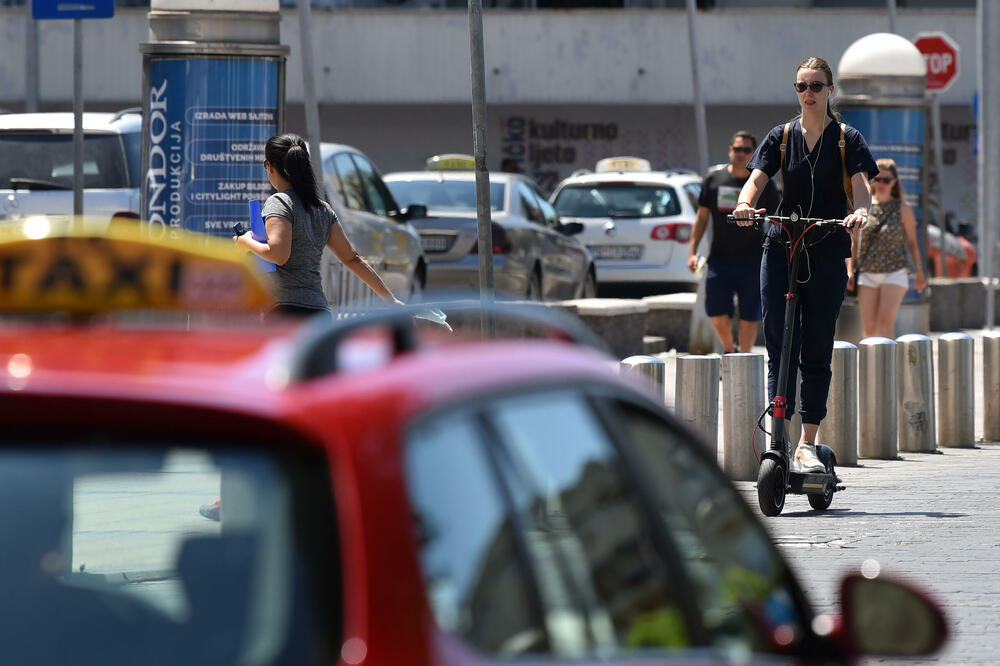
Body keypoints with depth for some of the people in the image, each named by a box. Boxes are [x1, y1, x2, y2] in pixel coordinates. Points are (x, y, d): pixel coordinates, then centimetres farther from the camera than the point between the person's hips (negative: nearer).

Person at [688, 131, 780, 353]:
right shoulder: (714, 180, 7)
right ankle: (728, 350, 18)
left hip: (752, 262, -1)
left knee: (749, 316, -1)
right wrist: (693, 251, 4)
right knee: (716, 311, -6)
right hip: (720, 259, 1)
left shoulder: (763, 185, 3)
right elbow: (701, 218, 12)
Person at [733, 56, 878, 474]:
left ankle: (807, 444, 6)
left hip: (828, 254, -1)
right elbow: (758, 176, -5)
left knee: (816, 352, 1)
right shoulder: (781, 137, 8)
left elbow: (861, 182, -10)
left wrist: (861, 210, -32)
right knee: (779, 347, -4)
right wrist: (745, 203, -27)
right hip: (780, 249, 1)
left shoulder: (847, 139, 4)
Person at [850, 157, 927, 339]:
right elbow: (853, 242, 10)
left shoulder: (903, 208, 2)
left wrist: (918, 271, 7)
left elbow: (912, 242, 8)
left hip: (894, 273, -2)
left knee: (885, 322, -17)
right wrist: (850, 271, 4)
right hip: (867, 274, 2)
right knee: (869, 327, -2)